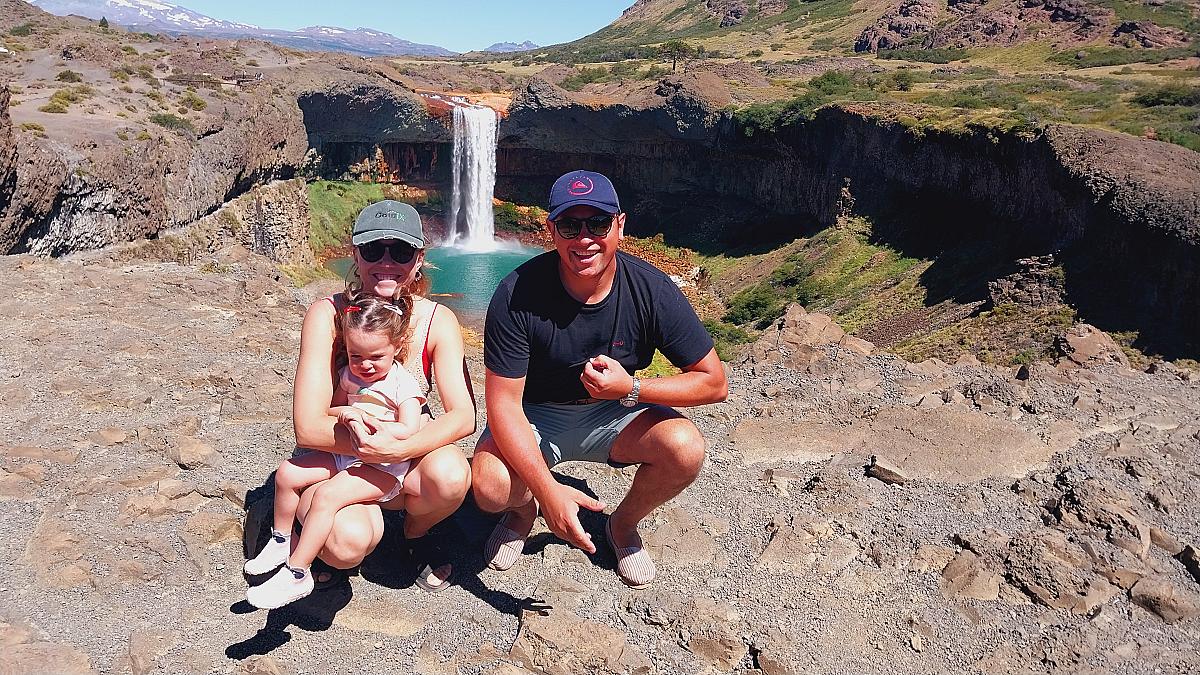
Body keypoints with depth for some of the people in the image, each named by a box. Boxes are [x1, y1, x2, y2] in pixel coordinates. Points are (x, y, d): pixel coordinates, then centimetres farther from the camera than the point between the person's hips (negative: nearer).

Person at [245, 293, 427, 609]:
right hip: (344, 453, 8)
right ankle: (281, 541, 17)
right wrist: (343, 413, -8)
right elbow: (331, 408, 16)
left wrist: (366, 422, -27)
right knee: (288, 472, -3)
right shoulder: (349, 375, 7)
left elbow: (408, 431, -23)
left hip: (382, 466, -8)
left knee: (327, 495, -27)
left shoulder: (402, 384, -14)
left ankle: (296, 574, -18)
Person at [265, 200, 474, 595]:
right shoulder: (327, 315, -17)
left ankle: (417, 532, 5)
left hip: (407, 462, 2)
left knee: (450, 474, -32)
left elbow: (464, 416, -19)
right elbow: (307, 428, -21)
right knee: (349, 542, -34)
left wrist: (403, 447, -36)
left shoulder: (437, 320, -11)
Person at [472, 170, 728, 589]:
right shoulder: (518, 295, -24)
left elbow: (714, 383, -12)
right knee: (489, 484, -31)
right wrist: (547, 488, -36)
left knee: (685, 448, -27)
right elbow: (503, 402, -23)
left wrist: (631, 390, -26)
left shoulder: (651, 290, -19)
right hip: (536, 417, -1)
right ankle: (523, 510, 11)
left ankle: (624, 524, 6)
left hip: (613, 414, 2)